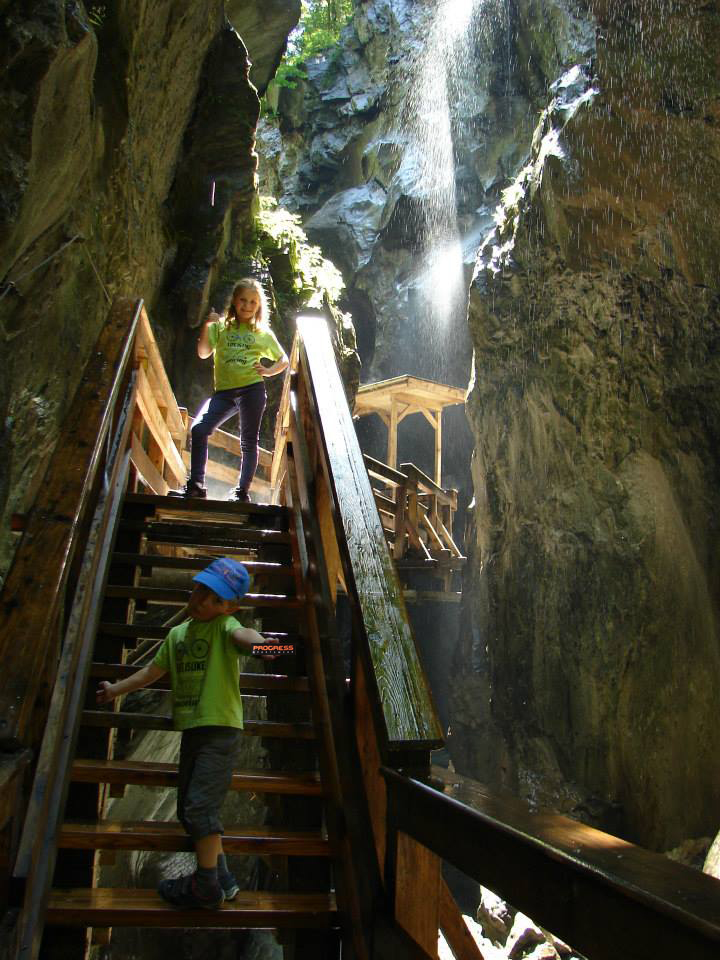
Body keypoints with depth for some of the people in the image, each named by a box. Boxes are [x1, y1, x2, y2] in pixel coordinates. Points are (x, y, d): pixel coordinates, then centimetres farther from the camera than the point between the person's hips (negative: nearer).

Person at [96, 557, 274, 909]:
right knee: (189, 810, 13)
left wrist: (257, 643, -55)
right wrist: (117, 688, 38)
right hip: (191, 729, 8)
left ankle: (206, 886, 6)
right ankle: (221, 877, 25)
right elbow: (154, 670, 28)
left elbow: (242, 634, -32)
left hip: (219, 727, -8)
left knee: (199, 806, -10)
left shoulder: (224, 626, -7)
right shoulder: (177, 634, 15)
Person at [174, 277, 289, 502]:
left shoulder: (263, 333, 11)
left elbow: (284, 360, 17)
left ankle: (242, 490, 6)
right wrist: (206, 326, -8)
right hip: (224, 390, 1)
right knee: (198, 429, -14)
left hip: (252, 389, -1)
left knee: (249, 441, 1)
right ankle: (195, 485, -9)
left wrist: (269, 371, -2)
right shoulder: (220, 326, 12)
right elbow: (203, 353, 4)